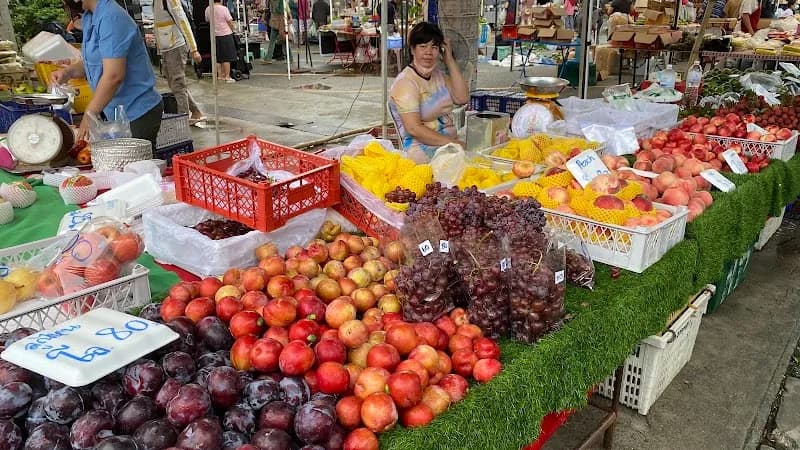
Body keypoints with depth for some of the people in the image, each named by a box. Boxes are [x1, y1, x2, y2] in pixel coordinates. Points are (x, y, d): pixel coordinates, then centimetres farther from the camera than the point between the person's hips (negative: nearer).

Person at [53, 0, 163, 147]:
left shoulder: (111, 18, -20)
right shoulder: (89, 16, 10)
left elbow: (113, 75, -25)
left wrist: (89, 116, -19)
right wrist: (69, 72, 1)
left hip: (137, 114, -9)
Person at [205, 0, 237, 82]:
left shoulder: (207, 9, 0)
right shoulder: (224, 8, -13)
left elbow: (207, 21, 10)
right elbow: (230, 23, -10)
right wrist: (232, 30, 9)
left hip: (214, 35, 5)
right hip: (226, 34, -4)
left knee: (218, 58, 12)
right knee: (227, 57, 1)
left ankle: (220, 75, 15)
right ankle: (227, 77, 1)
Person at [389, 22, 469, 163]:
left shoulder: (438, 75, 16)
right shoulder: (405, 82, -10)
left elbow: (462, 98, 2)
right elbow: (413, 129, -18)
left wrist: (450, 60, 2)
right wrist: (452, 143, -19)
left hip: (450, 145, 8)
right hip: (422, 151, -8)